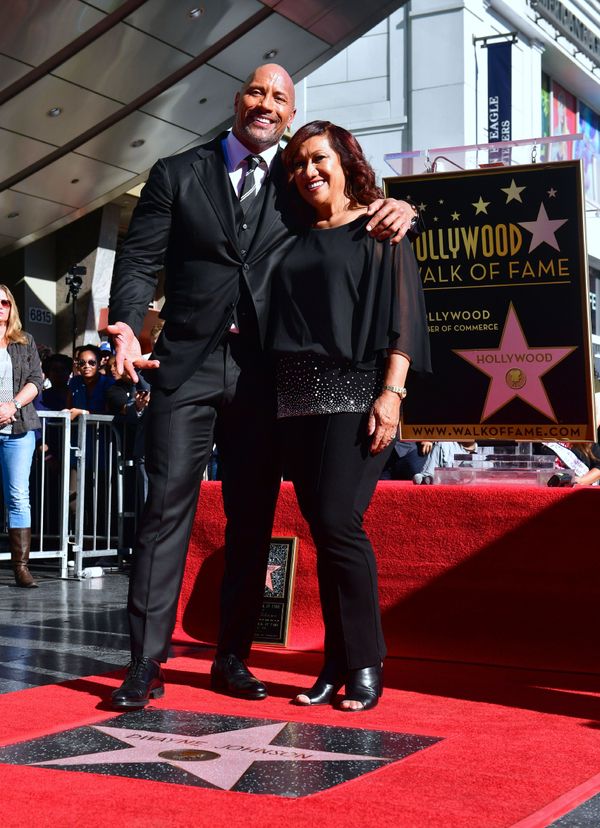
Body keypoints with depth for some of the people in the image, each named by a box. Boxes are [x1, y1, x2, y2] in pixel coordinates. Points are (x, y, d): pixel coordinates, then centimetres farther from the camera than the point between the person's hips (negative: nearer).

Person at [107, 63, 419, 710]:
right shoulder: (176, 174, 10)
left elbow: (363, 208, 21)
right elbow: (139, 259, 4)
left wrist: (398, 211, -4)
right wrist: (126, 324, -15)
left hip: (262, 375, 2)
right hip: (187, 366, -2)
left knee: (252, 521, 5)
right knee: (166, 507, -7)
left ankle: (232, 659, 16)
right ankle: (146, 662, -2)